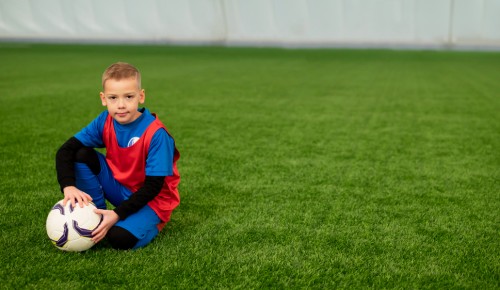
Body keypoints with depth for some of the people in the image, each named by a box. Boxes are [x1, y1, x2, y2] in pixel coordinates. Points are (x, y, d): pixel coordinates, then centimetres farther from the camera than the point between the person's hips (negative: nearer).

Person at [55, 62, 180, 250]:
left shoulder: (156, 134, -26)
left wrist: (118, 214, -31)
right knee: (82, 155, -14)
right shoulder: (105, 122, -10)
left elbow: (153, 186, -24)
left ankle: (148, 222, 2)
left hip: (151, 199, -5)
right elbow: (66, 150, -10)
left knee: (121, 238, -32)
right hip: (120, 189, 6)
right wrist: (68, 186, -28)